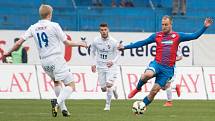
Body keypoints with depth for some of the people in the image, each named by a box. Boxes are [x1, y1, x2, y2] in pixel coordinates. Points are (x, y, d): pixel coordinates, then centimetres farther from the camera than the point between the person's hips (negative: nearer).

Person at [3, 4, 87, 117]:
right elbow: (67, 42, -1)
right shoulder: (54, 26, -6)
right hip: (56, 59, -6)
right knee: (70, 85, -3)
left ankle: (63, 108, 24)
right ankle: (57, 102, -29)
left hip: (44, 61, 6)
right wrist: (79, 43, 17)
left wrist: (8, 52, 19)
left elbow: (19, 42, 4)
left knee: (56, 82, 30)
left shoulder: (33, 28, 7)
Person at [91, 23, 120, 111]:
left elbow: (117, 54, -1)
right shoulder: (96, 41, -6)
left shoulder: (113, 42, -11)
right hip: (100, 66, 3)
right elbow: (92, 52, 10)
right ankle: (113, 88, 41)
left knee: (109, 84, -21)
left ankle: (108, 105, -6)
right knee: (103, 88, 5)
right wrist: (93, 63, 1)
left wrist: (113, 62, -19)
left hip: (110, 66, -3)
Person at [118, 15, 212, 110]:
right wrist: (125, 47, 11)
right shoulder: (157, 36, 9)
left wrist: (205, 27, -8)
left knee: (154, 91, -3)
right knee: (147, 74, -33)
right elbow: (142, 43, 13)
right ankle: (138, 89, -4)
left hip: (168, 69, 0)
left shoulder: (178, 36, 7)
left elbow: (194, 36, 4)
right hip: (157, 64, 0)